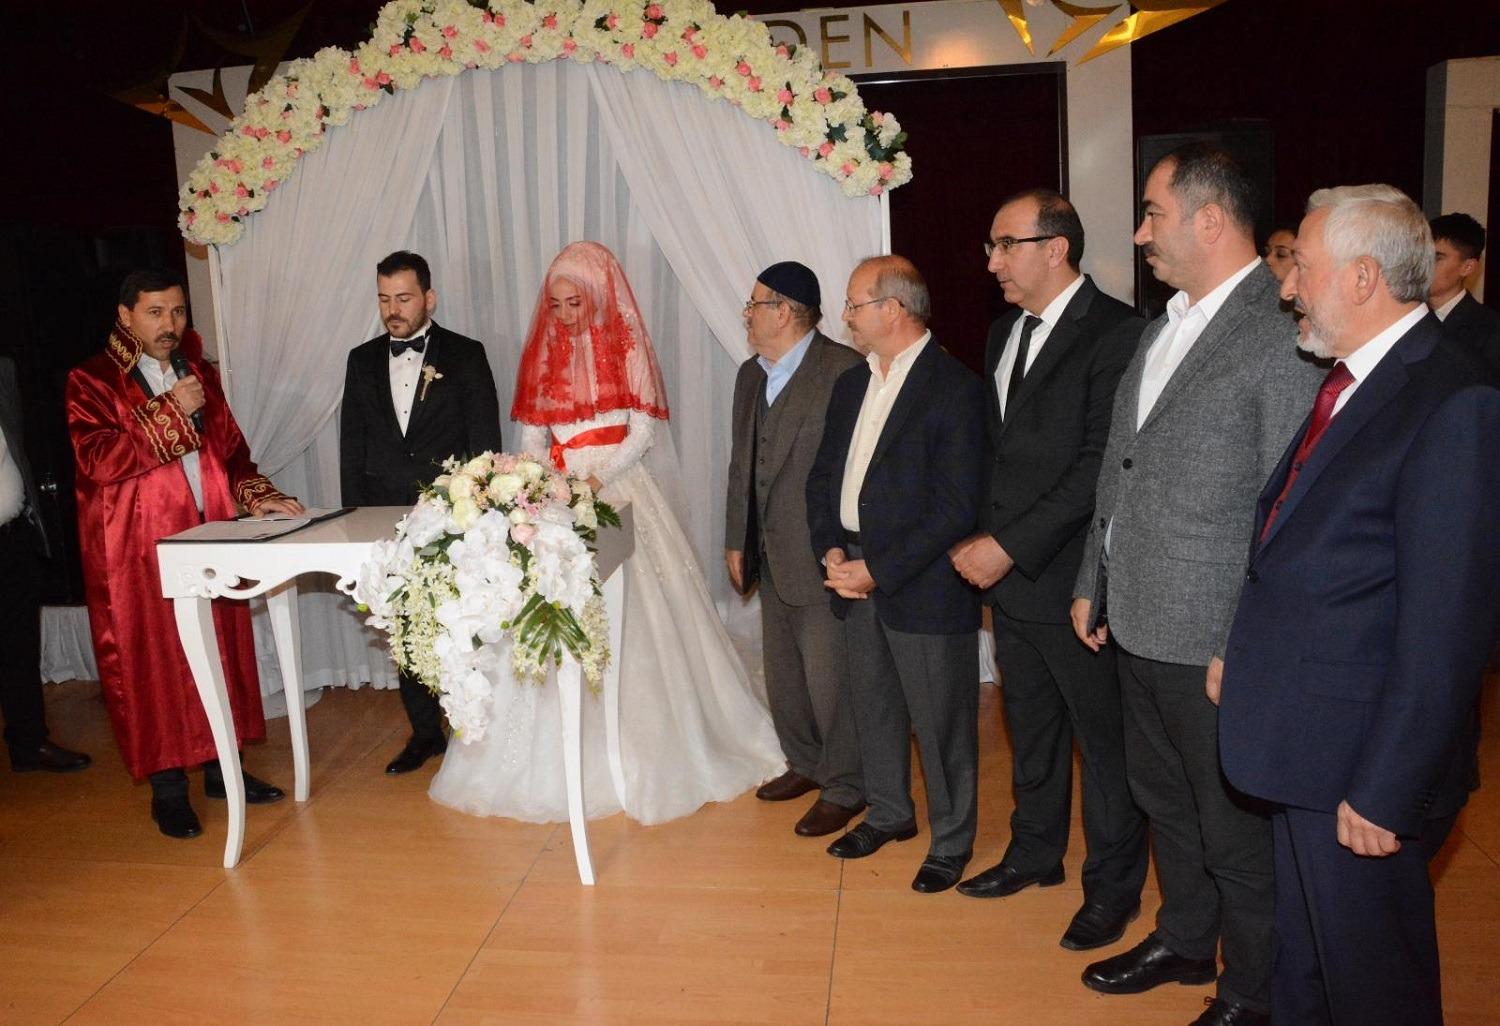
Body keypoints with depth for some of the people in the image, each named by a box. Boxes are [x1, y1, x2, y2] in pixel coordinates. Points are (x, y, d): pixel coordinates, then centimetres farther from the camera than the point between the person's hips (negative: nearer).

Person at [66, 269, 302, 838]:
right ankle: (167, 787, 14)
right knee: (151, 664, 1)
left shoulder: (201, 373, 13)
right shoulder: (91, 381, -3)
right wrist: (169, 411, -17)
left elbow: (231, 449, 13)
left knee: (222, 653, 9)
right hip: (138, 551, -5)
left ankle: (222, 767, 23)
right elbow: (99, 460, -16)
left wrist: (257, 496, -3)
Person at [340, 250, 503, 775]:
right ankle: (425, 731, 24)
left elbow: (485, 442, -3)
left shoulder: (465, 355, -2)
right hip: (387, 519, 4)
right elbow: (352, 446, 11)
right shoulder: (363, 360, 9)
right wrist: (354, 517, 6)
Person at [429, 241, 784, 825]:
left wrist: (598, 476, -20)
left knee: (632, 621, -1)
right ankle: (559, 758, 15)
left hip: (619, 491, -3)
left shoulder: (626, 347, 0)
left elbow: (642, 432, -5)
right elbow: (531, 436, 9)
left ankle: (646, 750, 14)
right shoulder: (543, 352, 9)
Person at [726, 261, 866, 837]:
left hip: (823, 559, -8)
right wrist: (737, 541, 16)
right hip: (771, 559, 8)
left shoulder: (846, 371, -16)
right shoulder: (750, 375, 11)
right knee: (782, 672, 19)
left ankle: (844, 788, 22)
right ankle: (806, 764, 39)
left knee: (830, 679, 2)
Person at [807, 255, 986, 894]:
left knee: (941, 720, 7)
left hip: (924, 587, -7)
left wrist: (877, 570, -17)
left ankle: (951, 839, 27)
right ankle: (888, 813, 41)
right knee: (874, 707, 20)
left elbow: (956, 507, -18)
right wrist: (830, 550, -1)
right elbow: (823, 476, 15)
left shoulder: (955, 388, -14)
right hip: (856, 578, 7)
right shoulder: (851, 384, 10)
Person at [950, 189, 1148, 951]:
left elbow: (1100, 465, -20)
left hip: (1074, 579, -7)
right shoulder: (1004, 334, 12)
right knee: (1030, 725, 20)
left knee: (1102, 737, 8)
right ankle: (1035, 852, 39)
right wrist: (981, 541, 6)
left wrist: (1009, 546, -19)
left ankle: (1113, 888, 26)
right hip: (1009, 573, 8)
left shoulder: (1116, 334, -14)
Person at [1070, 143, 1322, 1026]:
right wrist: (1094, 583, 15)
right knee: (1164, 799, 23)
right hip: (1137, 625, 8)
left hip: (1214, 645, -8)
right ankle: (1185, 942, 45)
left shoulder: (1283, 334, -16)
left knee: (1236, 831, 10)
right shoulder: (1163, 328, 11)